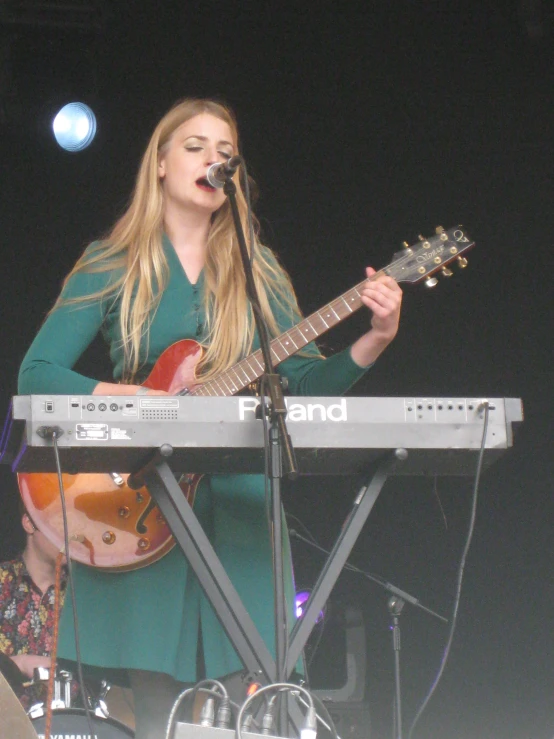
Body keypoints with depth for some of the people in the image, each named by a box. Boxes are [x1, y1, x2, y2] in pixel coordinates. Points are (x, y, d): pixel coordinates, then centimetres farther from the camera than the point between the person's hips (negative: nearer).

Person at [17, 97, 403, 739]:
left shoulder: (256, 272, 13)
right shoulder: (112, 265, 5)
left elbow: (305, 381, 7)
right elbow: (35, 374, -2)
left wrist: (373, 341, -11)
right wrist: (140, 398, -15)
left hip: (238, 501, 2)